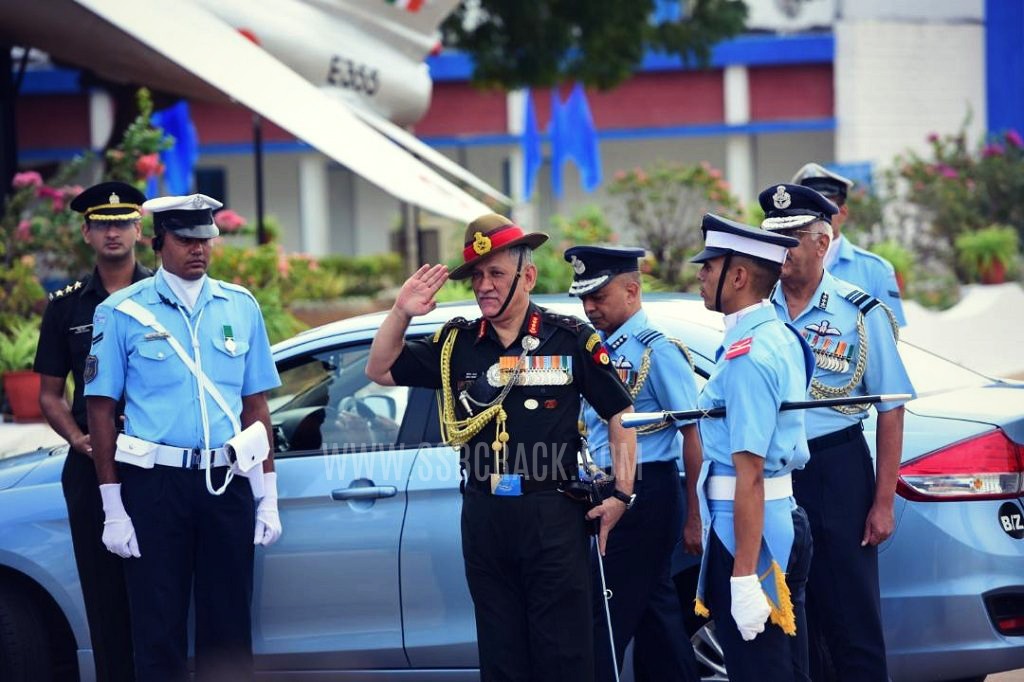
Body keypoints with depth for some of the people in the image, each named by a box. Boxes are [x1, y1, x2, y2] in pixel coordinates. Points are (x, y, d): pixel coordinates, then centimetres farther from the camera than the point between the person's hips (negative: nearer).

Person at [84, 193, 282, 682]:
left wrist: (268, 497, 7)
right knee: (158, 630, 0)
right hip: (154, 482, -3)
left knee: (228, 632, 6)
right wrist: (113, 509, -6)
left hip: (226, 482, 3)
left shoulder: (240, 307, 9)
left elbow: (256, 405, 12)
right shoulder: (122, 312, -1)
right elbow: (100, 410, -1)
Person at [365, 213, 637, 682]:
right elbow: (379, 371, 12)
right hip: (484, 516, 4)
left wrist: (622, 494, -3)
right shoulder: (456, 343, 8)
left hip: (552, 515, -4)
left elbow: (619, 413, 3)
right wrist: (401, 313, -3)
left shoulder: (570, 339, -1)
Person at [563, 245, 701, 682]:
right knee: (655, 612, 13)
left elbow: (693, 434, -14)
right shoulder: (597, 350, 12)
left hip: (646, 494, -8)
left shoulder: (657, 351, -12)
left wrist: (694, 516, -15)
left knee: (609, 616, -7)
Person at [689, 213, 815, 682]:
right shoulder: (782, 338, 12)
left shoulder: (746, 358, -18)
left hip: (748, 529, -10)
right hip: (787, 519, 10)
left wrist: (744, 578, -24)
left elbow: (750, 473, -23)